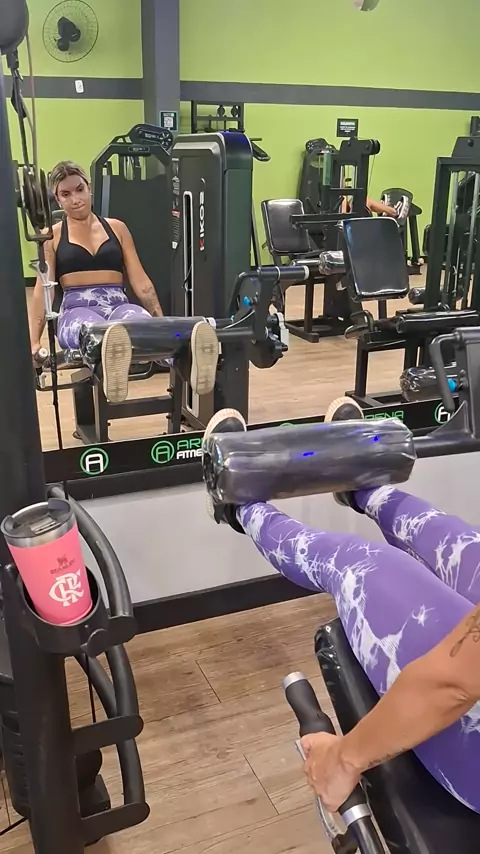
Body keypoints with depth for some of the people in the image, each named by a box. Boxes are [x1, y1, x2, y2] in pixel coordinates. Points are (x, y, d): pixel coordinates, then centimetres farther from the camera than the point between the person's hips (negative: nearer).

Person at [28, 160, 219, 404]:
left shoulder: (117, 227, 18)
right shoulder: (52, 235, 13)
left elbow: (140, 281, 15)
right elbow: (42, 290, 5)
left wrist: (163, 324, 9)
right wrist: (34, 342, -5)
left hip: (118, 306, 2)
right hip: (77, 311, -1)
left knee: (144, 324, -38)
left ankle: (187, 357, -69)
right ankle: (109, 360, -78)